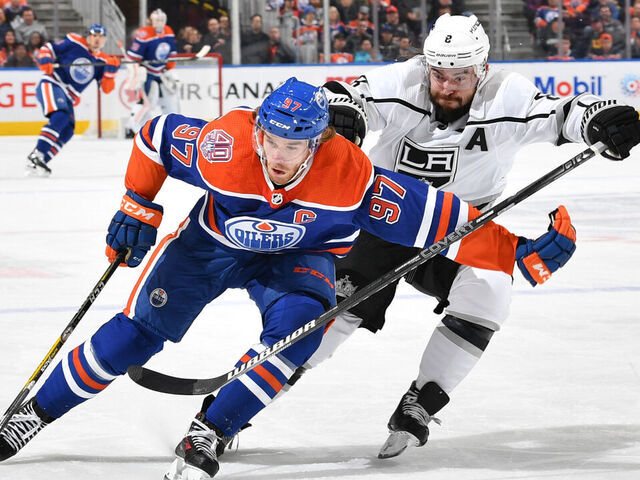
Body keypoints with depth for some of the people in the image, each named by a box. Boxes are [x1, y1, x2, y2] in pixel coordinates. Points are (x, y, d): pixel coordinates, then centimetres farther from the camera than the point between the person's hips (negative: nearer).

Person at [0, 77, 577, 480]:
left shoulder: (350, 176, -34)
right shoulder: (222, 144, -33)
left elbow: (433, 217, -33)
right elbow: (156, 135, -13)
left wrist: (518, 251, -37)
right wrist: (138, 209, -7)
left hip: (297, 257, 0)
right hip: (211, 242, 0)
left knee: (298, 324, -30)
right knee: (137, 332, -7)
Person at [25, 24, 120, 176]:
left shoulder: (102, 61, 12)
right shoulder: (75, 43, -2)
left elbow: (106, 88, 5)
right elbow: (48, 48, 0)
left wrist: (111, 70, -10)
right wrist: (45, 60, -20)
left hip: (68, 97, 7)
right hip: (51, 85, -7)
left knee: (66, 132, -2)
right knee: (60, 117, -29)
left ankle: (39, 163, 0)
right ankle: (35, 156, -32)